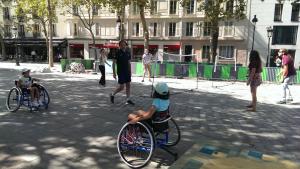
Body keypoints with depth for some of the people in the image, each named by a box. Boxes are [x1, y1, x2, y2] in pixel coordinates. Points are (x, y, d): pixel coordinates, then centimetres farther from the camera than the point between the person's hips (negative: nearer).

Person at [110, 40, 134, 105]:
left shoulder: (128, 52, 8)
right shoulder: (117, 52, -8)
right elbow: (114, 63, -7)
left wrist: (130, 72, 12)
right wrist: (114, 73, -12)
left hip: (127, 72, 6)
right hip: (121, 72, -6)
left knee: (128, 85, 6)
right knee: (121, 87, -5)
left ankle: (128, 100, 14)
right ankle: (112, 95, 19)